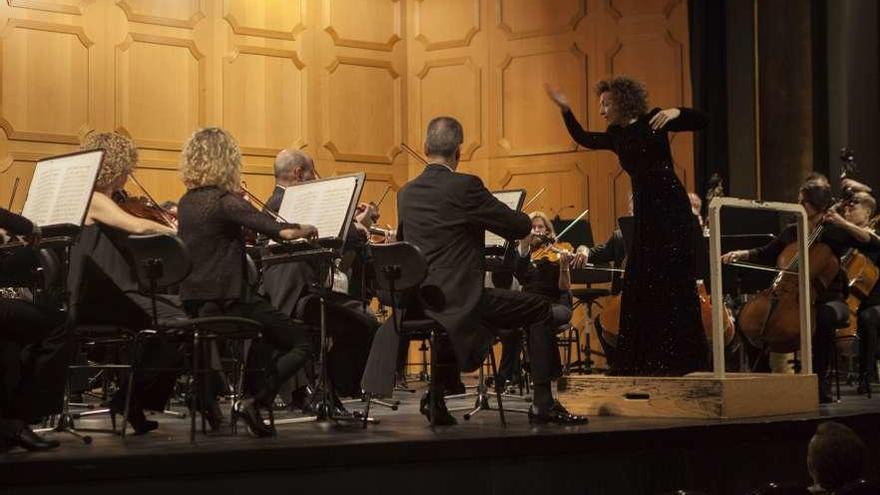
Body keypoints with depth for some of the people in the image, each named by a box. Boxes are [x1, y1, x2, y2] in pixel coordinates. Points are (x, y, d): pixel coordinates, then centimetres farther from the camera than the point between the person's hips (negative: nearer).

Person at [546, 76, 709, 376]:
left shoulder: (653, 123, -4)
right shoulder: (616, 137, 14)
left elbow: (701, 122, -6)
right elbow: (583, 139, 27)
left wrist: (676, 112, -24)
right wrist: (565, 109, 16)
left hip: (671, 209, -7)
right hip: (644, 214, 7)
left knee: (674, 285, -8)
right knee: (640, 287, 7)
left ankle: (687, 360, -2)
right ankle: (648, 362, 14)